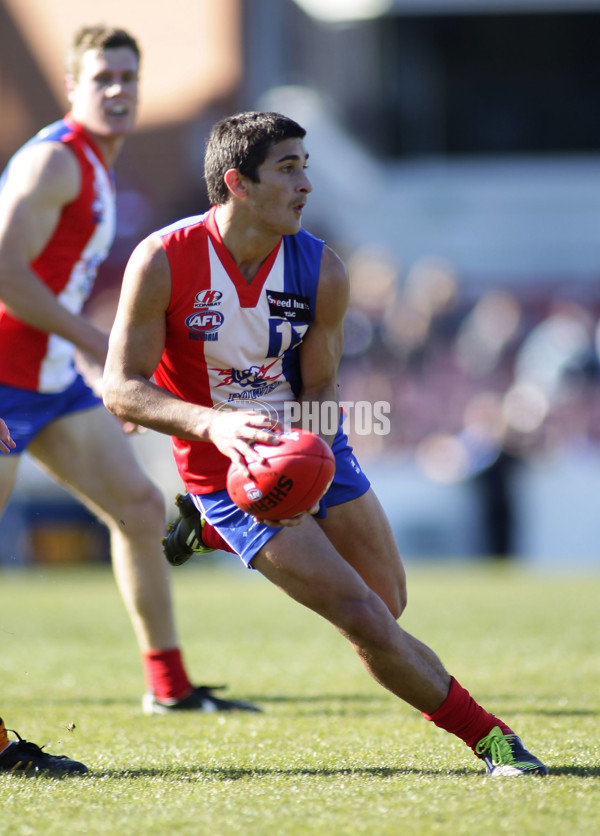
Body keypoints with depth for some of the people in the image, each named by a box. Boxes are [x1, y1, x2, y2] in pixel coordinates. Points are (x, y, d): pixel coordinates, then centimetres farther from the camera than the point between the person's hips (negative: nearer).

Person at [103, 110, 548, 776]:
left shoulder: (322, 272, -12)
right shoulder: (163, 261, -22)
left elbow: (320, 387, -3)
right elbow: (121, 388, -19)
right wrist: (215, 424, -36)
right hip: (228, 468, -5)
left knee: (390, 602, 13)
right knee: (364, 620, -14)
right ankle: (489, 739, 2)